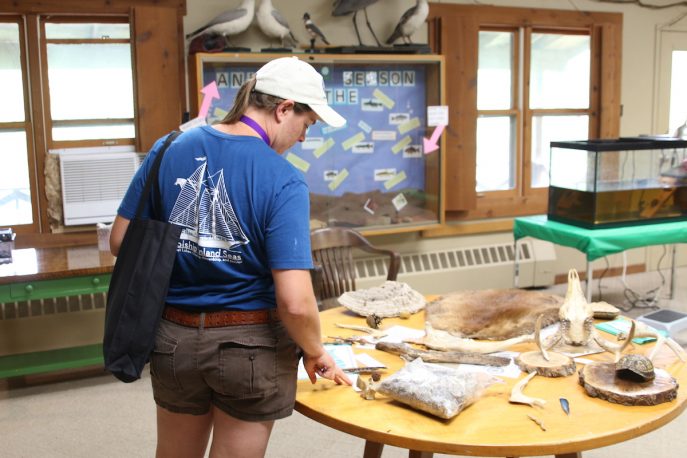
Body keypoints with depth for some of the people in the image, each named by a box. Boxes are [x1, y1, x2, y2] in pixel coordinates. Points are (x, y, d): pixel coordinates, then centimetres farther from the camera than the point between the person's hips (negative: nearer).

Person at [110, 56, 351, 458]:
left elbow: (121, 241, 2)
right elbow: (294, 302, -24)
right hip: (250, 347, -4)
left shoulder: (168, 150, -5)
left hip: (174, 338, 4)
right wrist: (316, 353, -5)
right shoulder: (283, 181, -19)